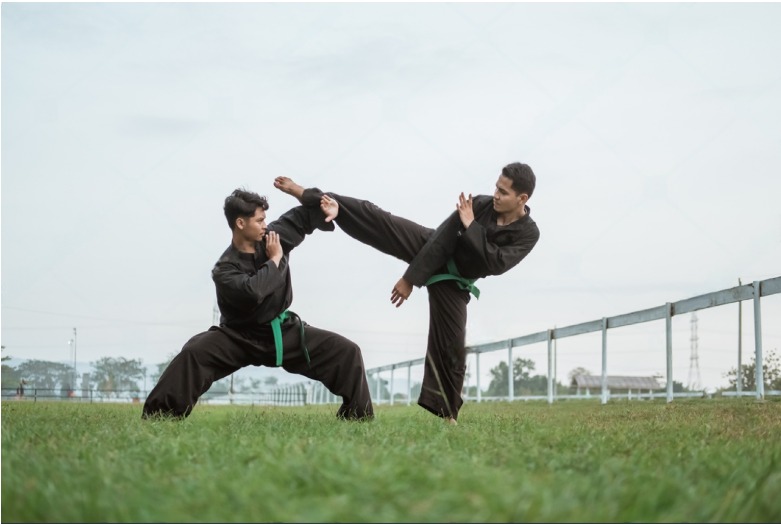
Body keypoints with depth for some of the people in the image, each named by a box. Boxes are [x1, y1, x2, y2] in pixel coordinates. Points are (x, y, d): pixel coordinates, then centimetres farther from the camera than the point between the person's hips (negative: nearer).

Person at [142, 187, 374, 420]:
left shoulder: (273, 236, -6)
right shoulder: (225, 269, -20)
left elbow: (303, 217, 8)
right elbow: (253, 291, -38)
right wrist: (274, 259, -25)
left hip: (284, 331, 4)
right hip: (241, 337, -4)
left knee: (347, 351, -7)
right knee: (195, 352, -30)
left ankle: (359, 417, 3)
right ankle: (159, 417, -23)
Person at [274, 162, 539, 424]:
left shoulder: (527, 234, -18)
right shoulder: (481, 204, -15)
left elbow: (495, 264, -31)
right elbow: (441, 239, -16)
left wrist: (471, 227, -30)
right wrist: (411, 277, -17)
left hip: (452, 282, -1)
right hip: (429, 250, 1)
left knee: (451, 345, -4)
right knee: (373, 218, -13)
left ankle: (447, 411, 11)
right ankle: (305, 195, -12)